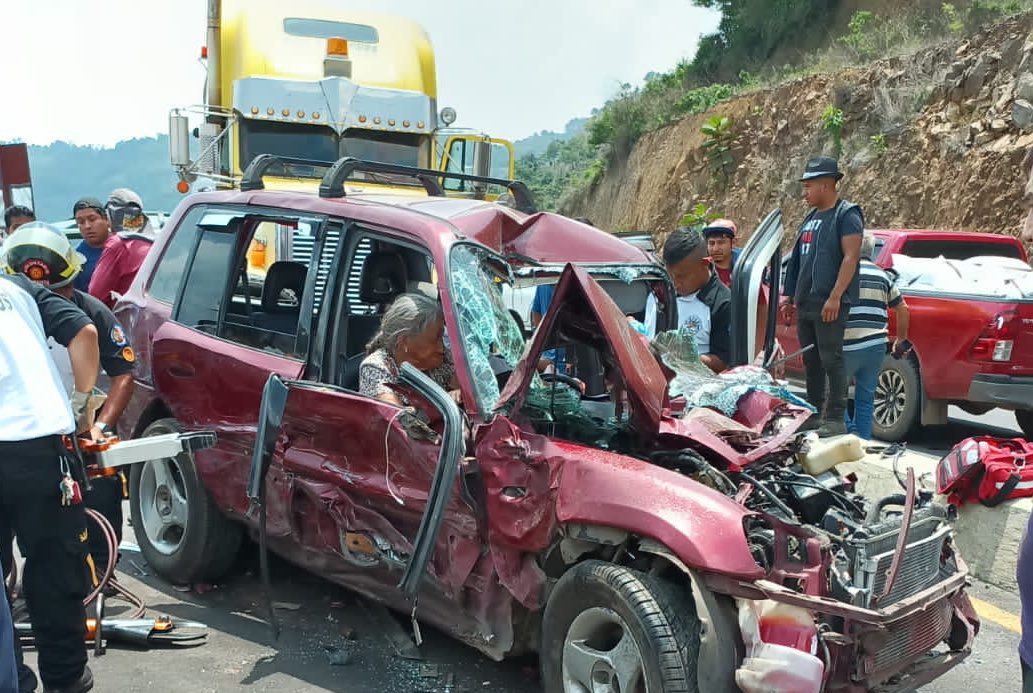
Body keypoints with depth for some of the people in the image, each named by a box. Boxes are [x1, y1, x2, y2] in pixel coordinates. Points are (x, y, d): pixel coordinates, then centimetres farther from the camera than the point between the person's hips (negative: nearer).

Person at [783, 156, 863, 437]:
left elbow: (851, 257, -14)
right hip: (805, 304, 8)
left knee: (831, 360, -7)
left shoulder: (846, 214, -5)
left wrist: (835, 297, -21)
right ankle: (813, 414, 19)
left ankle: (835, 420, -3)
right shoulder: (811, 217, 20)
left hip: (829, 305, -8)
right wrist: (791, 297, 19)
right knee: (811, 361, 11)